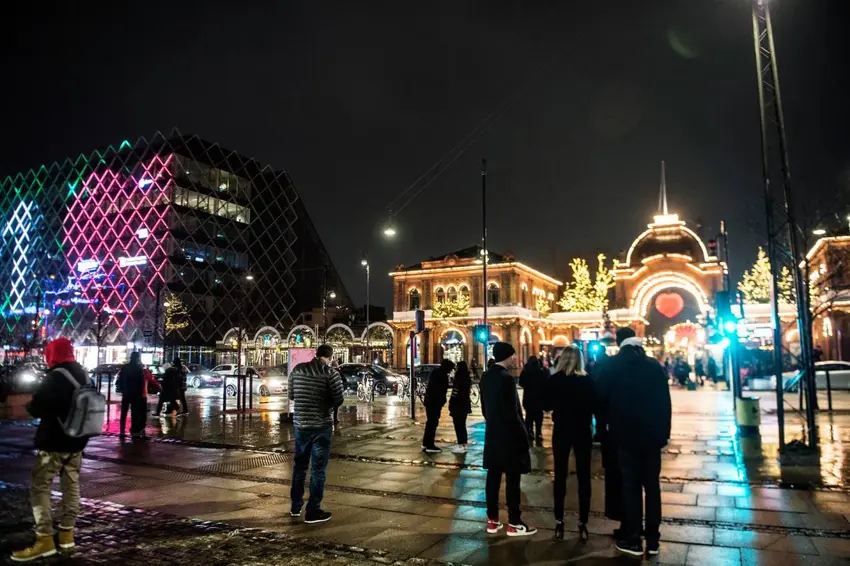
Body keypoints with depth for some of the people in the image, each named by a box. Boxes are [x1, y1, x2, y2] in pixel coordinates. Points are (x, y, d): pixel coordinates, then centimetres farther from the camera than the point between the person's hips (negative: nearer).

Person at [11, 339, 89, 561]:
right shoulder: (84, 376, 9)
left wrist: (30, 405, 2)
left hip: (54, 442, -8)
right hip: (76, 440, 8)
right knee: (71, 485, 13)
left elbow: (36, 408, -18)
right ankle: (67, 533, 19)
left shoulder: (56, 376, -17)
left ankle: (45, 539, -5)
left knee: (39, 487, -1)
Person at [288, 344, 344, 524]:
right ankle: (313, 511, 8)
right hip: (322, 425, -4)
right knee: (318, 469, 4)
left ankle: (295, 507, 30)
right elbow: (338, 400, -13)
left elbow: (291, 396, 9)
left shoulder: (297, 369, 2)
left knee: (300, 465, 19)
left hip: (301, 424, 5)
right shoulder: (331, 373, -11)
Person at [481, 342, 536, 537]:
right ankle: (514, 523, 8)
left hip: (492, 433, 8)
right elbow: (512, 411, -19)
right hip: (508, 434, -8)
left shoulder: (486, 376, 6)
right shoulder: (506, 378, -19)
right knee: (512, 478, 1)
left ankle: (492, 521, 17)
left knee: (493, 476, 11)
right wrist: (523, 434, -9)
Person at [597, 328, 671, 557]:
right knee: (652, 485, 9)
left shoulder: (613, 365, -5)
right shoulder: (654, 365, 2)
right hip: (652, 434, 2)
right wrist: (664, 431, 7)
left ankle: (632, 540, 9)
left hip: (626, 434, -2)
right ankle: (652, 540, 15)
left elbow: (603, 397, -3)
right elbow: (665, 401, 2)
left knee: (631, 486, 4)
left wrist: (611, 423, 14)